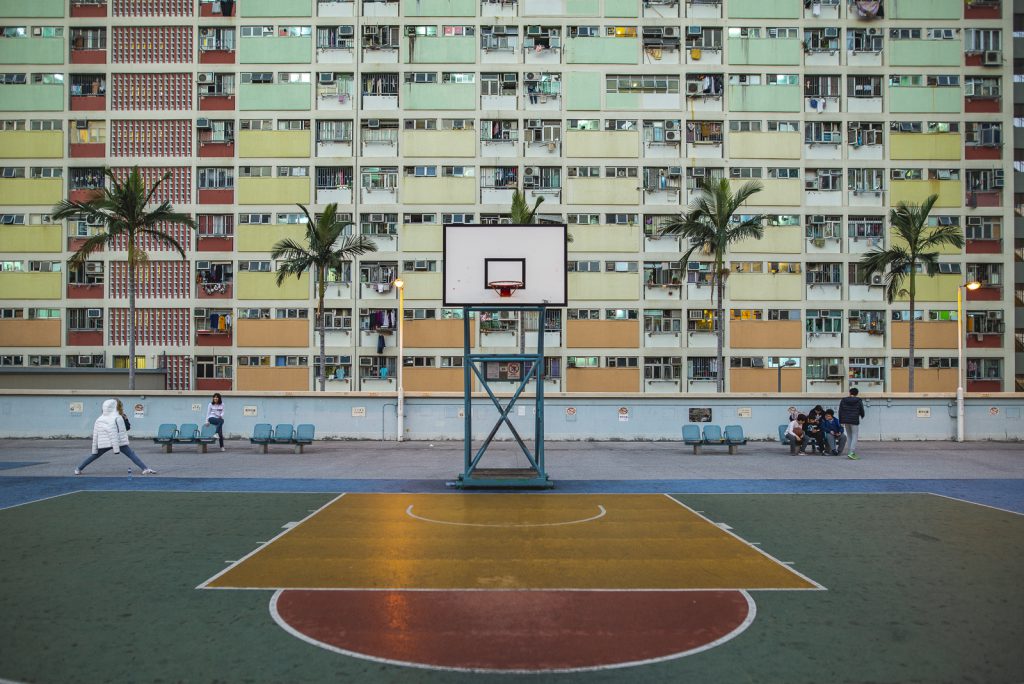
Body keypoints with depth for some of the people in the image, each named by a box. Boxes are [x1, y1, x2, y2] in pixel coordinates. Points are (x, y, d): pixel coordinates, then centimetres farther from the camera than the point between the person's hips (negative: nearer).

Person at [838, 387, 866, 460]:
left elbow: (840, 412, 4)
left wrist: (841, 422, 8)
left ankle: (853, 453, 15)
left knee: (849, 437, 13)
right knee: (854, 437, -1)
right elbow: (862, 411, 5)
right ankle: (851, 453, -16)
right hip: (854, 421, -3)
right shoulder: (859, 401, -1)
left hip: (846, 421, 3)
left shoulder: (843, 400, 5)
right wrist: (862, 416, 29)